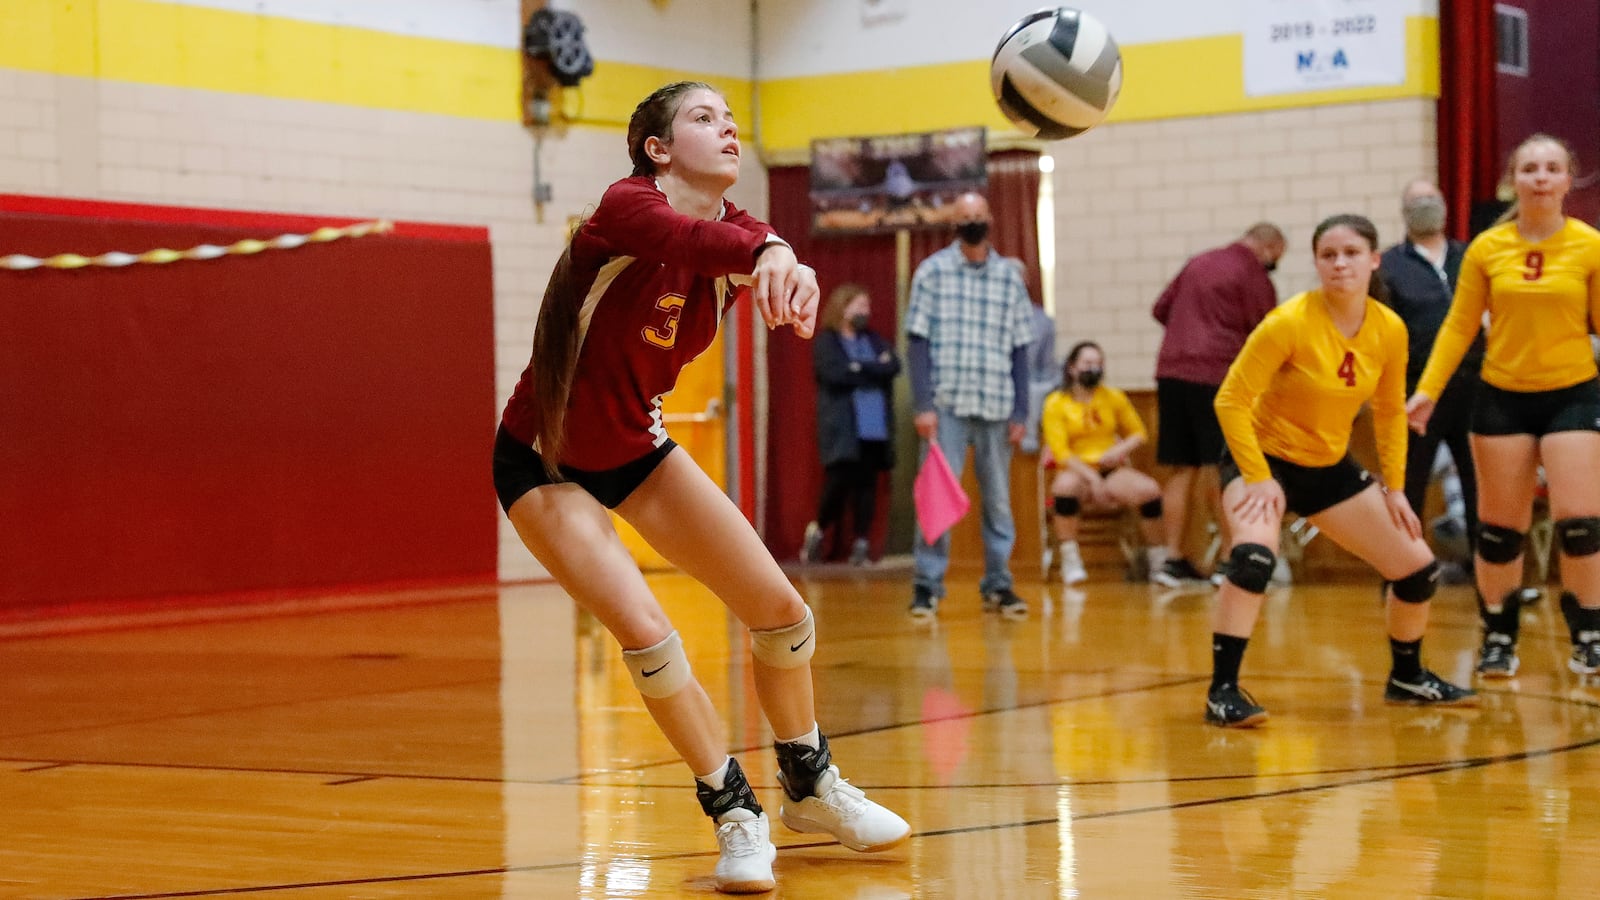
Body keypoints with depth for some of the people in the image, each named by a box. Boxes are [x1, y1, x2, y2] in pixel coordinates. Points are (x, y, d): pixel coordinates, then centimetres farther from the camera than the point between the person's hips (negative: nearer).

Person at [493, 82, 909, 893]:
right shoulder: (627, 205, -24)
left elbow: (763, 254, -30)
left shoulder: (733, 229, -6)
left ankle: (811, 788, 27)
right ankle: (736, 814, -1)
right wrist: (767, 251, -70)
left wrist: (795, 276, -56)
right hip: (544, 462, -7)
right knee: (647, 635, -21)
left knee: (781, 613, 3)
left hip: (636, 447, 7)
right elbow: (689, 239, -48)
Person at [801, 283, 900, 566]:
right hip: (841, 429, -4)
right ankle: (818, 530, 14)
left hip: (873, 428, 4)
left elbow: (892, 366, 1)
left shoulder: (874, 340, 17)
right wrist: (874, 372, -5)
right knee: (838, 483, -11)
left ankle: (860, 544, 4)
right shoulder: (826, 341, 3)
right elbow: (834, 373, -14)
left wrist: (859, 368, -9)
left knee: (866, 484, -1)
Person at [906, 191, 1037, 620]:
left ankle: (997, 584, 15)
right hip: (947, 405, -2)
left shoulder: (1010, 276, 9)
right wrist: (923, 405, -8)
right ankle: (927, 585, -1)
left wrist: (1019, 412, 5)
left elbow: (1019, 349, 10)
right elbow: (917, 342, 0)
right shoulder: (933, 271, 3)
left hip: (996, 407, 3)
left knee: (998, 499, 7)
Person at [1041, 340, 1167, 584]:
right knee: (1065, 485, -39)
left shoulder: (1114, 397, 8)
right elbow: (1060, 451, -9)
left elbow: (1138, 433, 16)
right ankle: (1070, 562, -28)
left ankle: (1158, 560, -8)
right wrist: (1091, 477, -20)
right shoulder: (1057, 403, -2)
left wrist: (1121, 449, -6)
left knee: (1150, 490, -26)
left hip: (1111, 471, 3)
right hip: (1076, 472, -3)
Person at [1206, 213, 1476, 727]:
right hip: (1265, 458, -6)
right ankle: (1223, 692, -26)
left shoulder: (1390, 330, -7)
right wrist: (1258, 478, -25)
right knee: (1254, 558, -34)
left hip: (1331, 467, 6)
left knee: (1418, 569, 8)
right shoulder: (1289, 323, -23)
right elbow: (1230, 400, -21)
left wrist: (1394, 487, 6)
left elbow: (1390, 411, 9)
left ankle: (1406, 678, 33)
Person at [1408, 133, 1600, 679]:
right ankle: (1498, 638, 21)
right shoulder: (1486, 249, -1)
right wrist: (1427, 391, -1)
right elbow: (1459, 326, 5)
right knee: (1500, 526, 6)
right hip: (1502, 397, 1)